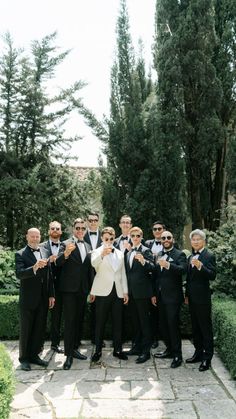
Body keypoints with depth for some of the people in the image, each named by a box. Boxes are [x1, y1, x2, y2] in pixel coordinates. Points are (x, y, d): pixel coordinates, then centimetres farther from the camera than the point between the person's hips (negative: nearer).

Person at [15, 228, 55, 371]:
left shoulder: (45, 252, 7)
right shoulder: (21, 254, -7)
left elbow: (49, 275, 9)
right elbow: (19, 274, -22)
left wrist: (51, 295, 7)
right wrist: (35, 267, -37)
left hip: (43, 299, 4)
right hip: (28, 299, -4)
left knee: (40, 329, 11)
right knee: (26, 329, 7)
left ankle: (34, 355, 25)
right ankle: (24, 358, 21)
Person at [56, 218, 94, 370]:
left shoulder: (88, 246, 12)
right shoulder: (66, 244, -6)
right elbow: (58, 263, -21)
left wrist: (91, 288, 12)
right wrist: (66, 253, -41)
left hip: (83, 289, 6)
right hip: (70, 289, -6)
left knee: (79, 320, 13)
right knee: (69, 321, -3)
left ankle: (74, 349, 25)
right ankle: (68, 354, 2)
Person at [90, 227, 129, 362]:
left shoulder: (120, 254, 12)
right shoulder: (97, 252, -2)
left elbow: (123, 273, 14)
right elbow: (94, 263, -26)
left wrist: (125, 291, 8)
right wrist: (102, 254, -46)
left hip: (118, 292, 4)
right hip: (103, 292, -4)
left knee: (118, 322, 9)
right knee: (100, 322, 2)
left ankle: (118, 349, 19)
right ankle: (98, 350, 13)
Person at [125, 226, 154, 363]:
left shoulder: (146, 251, -6)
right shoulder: (128, 253, 16)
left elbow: (152, 268, -18)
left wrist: (143, 261, -36)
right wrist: (126, 291, 12)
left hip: (142, 291, -7)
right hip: (131, 292, 7)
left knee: (144, 321, -3)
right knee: (135, 321, 15)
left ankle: (146, 351, 2)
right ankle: (136, 346, 26)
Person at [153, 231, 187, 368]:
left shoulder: (180, 254, -6)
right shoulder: (158, 255, 13)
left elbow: (183, 269, -23)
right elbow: (156, 275, 14)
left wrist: (168, 265, -38)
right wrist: (154, 294, 12)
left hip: (173, 296, -6)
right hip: (161, 296, 7)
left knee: (173, 325, -4)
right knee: (164, 325, 13)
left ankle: (177, 355, 8)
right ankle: (169, 349, 28)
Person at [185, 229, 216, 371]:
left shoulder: (209, 256, -9)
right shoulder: (191, 257, 13)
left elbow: (212, 276, -19)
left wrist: (200, 266, -32)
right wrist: (187, 295, 18)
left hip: (203, 298, -7)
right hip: (192, 298, 8)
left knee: (205, 327, 0)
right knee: (195, 327, 15)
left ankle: (207, 358, 8)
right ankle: (198, 353, 26)